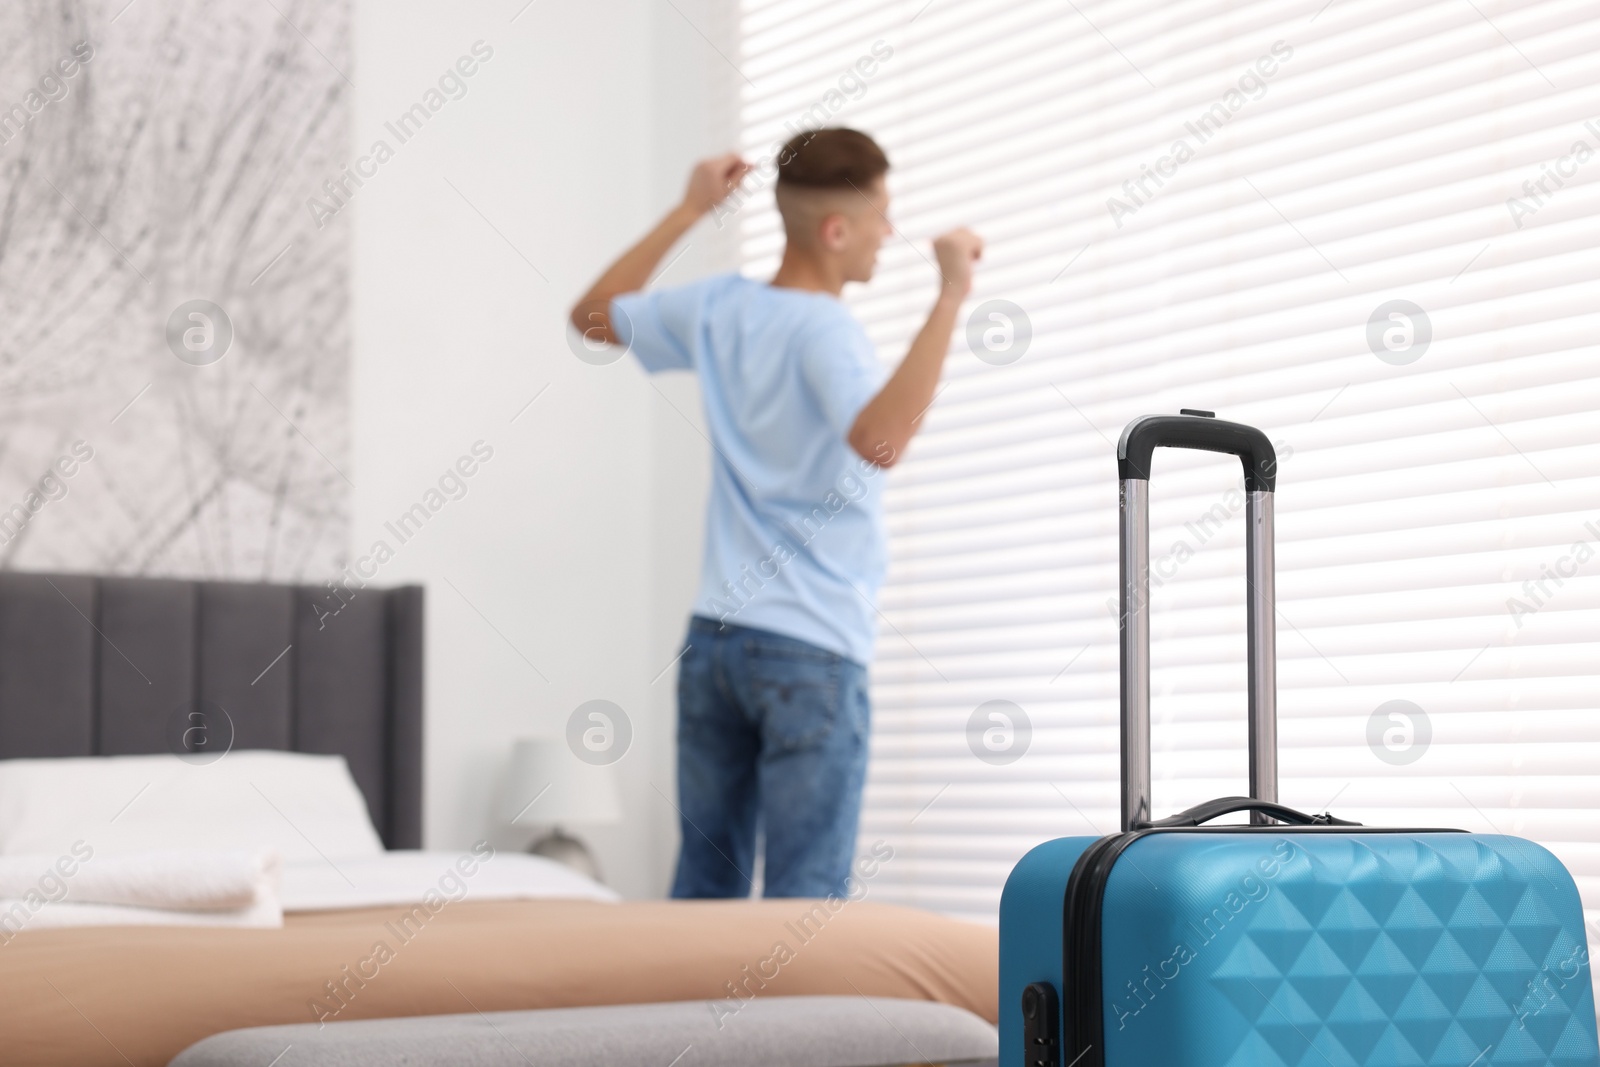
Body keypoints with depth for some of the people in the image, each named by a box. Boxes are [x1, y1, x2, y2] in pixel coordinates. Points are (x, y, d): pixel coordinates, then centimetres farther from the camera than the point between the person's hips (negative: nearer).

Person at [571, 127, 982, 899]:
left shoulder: (716, 309, 7)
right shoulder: (824, 332, -14)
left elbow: (592, 316, 25)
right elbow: (879, 442, -34)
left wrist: (688, 211, 27)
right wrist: (950, 300, -30)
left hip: (712, 639, 7)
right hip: (813, 652, -7)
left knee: (704, 886, 12)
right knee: (805, 898, -4)